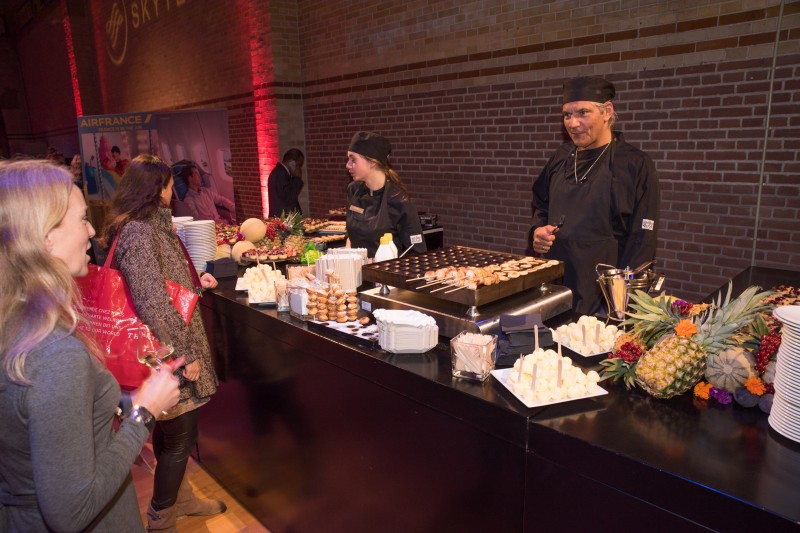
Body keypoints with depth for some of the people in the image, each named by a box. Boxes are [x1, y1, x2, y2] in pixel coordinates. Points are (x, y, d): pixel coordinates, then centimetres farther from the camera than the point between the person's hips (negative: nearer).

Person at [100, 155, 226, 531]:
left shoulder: (149, 225, 10)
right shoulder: (138, 234, -22)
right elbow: (152, 303, -26)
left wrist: (194, 283, 19)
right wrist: (185, 354, -22)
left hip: (172, 347, 10)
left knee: (172, 432, 23)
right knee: (179, 436, 6)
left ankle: (178, 497, 42)